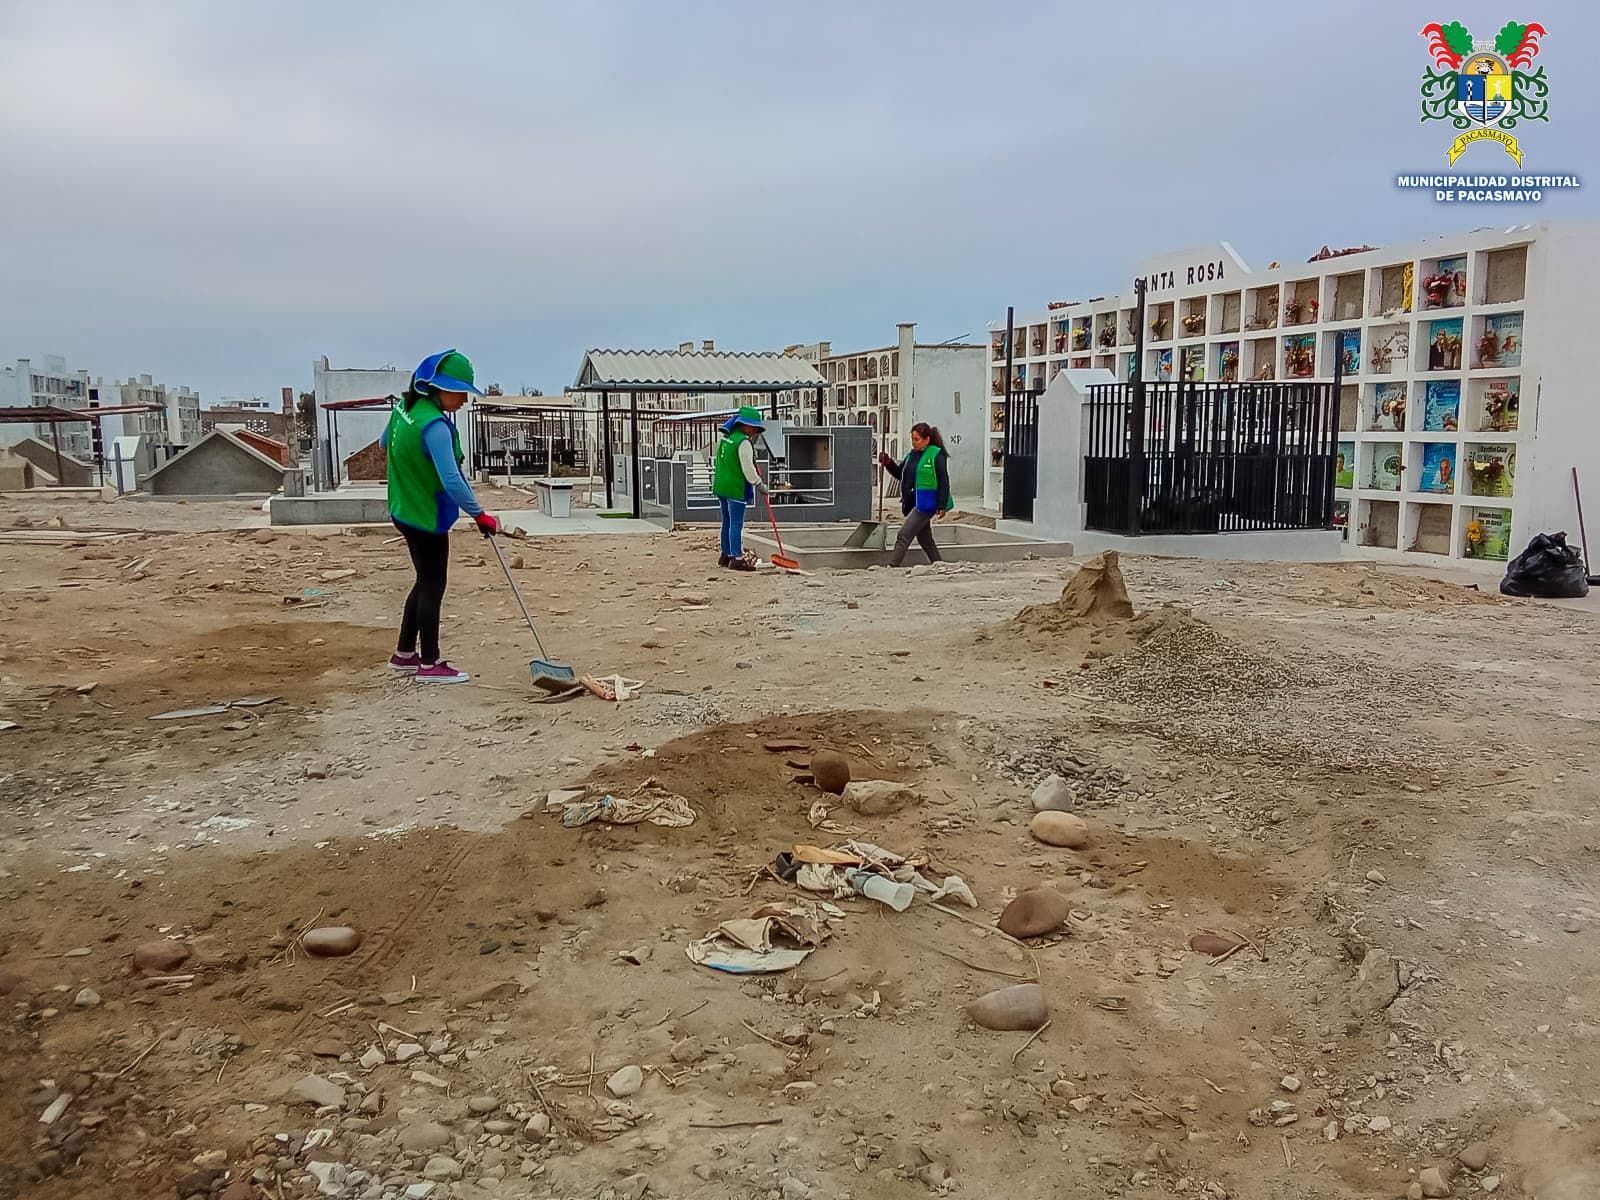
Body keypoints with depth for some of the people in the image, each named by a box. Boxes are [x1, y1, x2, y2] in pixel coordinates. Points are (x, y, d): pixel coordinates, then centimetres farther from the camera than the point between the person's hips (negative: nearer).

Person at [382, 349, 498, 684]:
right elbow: (451, 480, -31)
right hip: (427, 517, -9)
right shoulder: (435, 426, -27)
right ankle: (429, 664, 12)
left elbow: (385, 442, 21)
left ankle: (405, 653, 29)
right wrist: (480, 515, -23)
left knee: (425, 581, 19)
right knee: (432, 585, 2)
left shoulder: (404, 406, 2)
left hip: (405, 510, 9)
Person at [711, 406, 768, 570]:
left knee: (727, 522, 15)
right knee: (736, 524, -6)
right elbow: (748, 468, -16)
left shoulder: (725, 438, 14)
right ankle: (737, 558, -7)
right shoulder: (743, 442, -15)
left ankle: (726, 555, 21)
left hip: (721, 487, 9)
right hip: (736, 489, -9)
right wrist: (759, 484, -5)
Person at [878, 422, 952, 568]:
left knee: (904, 535, -14)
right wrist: (889, 464, 2)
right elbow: (900, 474, 21)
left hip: (926, 503, -8)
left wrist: (941, 506, -18)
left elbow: (944, 482, -13)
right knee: (925, 539, 15)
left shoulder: (937, 455, -10)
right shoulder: (912, 455, 13)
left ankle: (893, 566, -14)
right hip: (913, 503, 8)